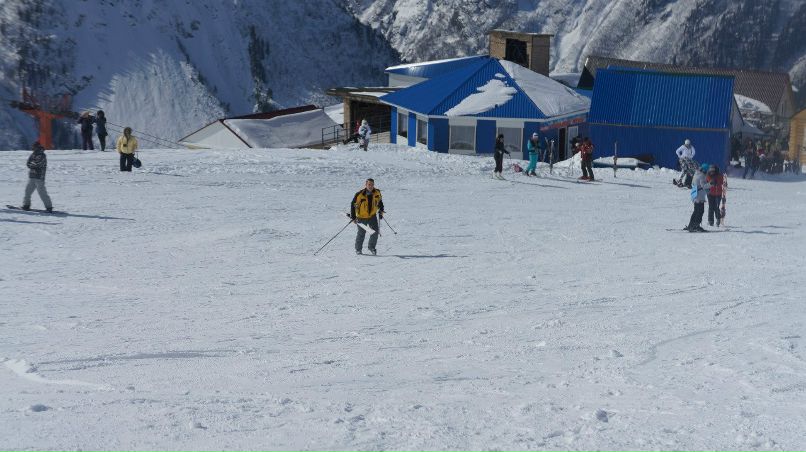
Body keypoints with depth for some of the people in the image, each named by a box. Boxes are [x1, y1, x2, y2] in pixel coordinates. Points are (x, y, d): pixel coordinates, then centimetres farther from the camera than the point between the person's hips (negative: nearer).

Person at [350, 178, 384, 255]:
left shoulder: (377, 193, -9)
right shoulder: (359, 194, -21)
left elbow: (380, 202, 11)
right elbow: (353, 205, -12)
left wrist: (381, 212, 10)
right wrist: (353, 217, -13)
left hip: (372, 216, 3)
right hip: (361, 217, -3)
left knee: (375, 231, -7)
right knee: (361, 233, 2)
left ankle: (371, 247, 16)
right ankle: (358, 249, 23)